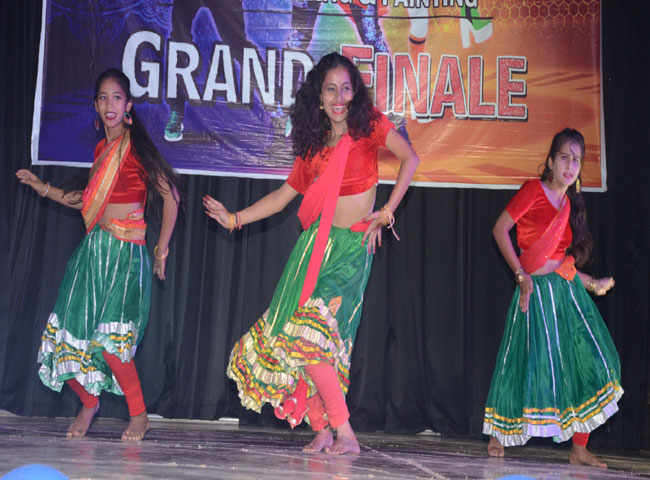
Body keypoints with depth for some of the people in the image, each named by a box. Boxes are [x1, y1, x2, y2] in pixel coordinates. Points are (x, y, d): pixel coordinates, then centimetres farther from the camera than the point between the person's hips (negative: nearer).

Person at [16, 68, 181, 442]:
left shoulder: (137, 147, -5)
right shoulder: (102, 149, 16)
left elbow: (170, 195, -5)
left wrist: (162, 248, -4)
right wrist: (44, 188, 24)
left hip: (126, 254, -7)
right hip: (93, 250, 7)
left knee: (110, 341, -18)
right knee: (69, 336, 2)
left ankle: (139, 415, 2)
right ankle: (89, 402, 27)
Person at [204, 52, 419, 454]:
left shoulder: (369, 124, 0)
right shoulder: (314, 142, 13)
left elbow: (410, 158, -10)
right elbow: (285, 194, 18)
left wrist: (385, 214, -14)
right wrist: (234, 219, 14)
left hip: (351, 247, -5)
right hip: (315, 244, 5)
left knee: (309, 335, -18)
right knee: (295, 337, -3)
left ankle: (345, 433, -11)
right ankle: (322, 432, 5)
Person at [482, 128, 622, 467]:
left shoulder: (571, 203, 14)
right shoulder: (534, 189, -6)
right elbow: (500, 229, -10)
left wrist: (592, 284, 14)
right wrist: (521, 275, -14)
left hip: (568, 289, 6)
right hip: (538, 289, -6)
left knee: (590, 362, -2)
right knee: (527, 362, -4)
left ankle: (579, 449, 3)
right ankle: (498, 434, 17)